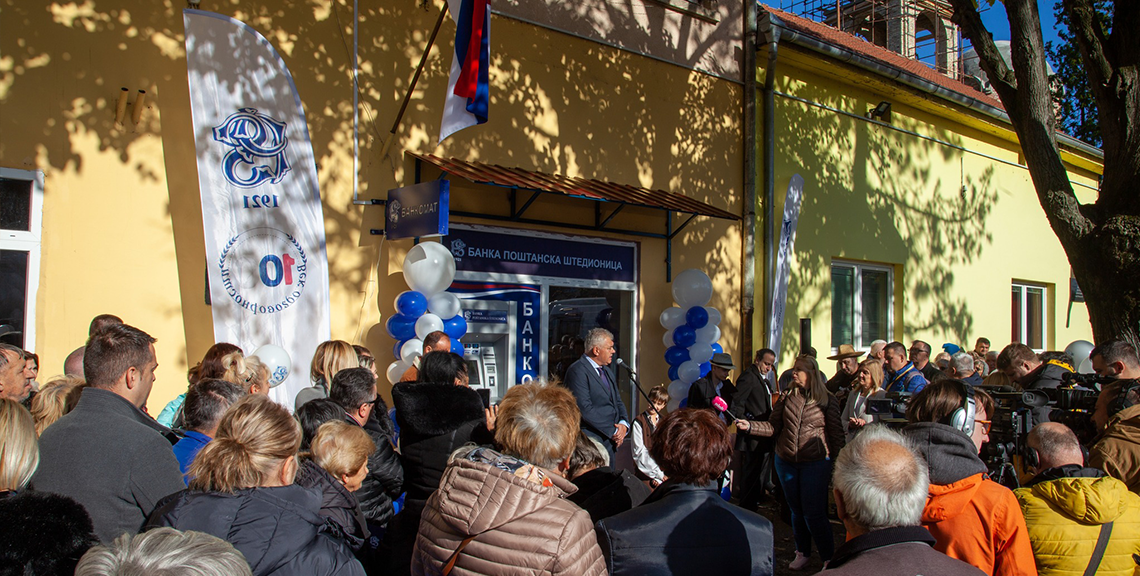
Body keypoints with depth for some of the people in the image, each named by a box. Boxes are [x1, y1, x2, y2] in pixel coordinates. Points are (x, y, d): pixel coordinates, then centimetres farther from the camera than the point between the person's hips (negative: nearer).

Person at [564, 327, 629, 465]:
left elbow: (618, 401, 20)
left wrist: (623, 424, -1)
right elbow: (585, 409, -18)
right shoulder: (577, 371, -12)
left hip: (610, 442, 8)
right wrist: (613, 431, -13)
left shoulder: (609, 371, 17)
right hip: (590, 441, -8)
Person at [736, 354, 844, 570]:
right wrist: (750, 426, -11)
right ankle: (802, 553, 30)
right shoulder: (787, 397, 4)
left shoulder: (827, 400, -4)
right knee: (796, 510, 14)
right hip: (785, 462, 4)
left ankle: (829, 557, 13)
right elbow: (774, 427, 3)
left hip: (815, 463, -4)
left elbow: (836, 434, -1)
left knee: (813, 514, -4)